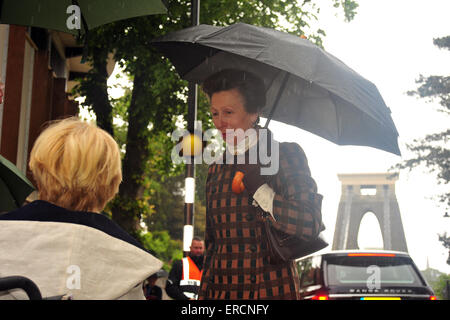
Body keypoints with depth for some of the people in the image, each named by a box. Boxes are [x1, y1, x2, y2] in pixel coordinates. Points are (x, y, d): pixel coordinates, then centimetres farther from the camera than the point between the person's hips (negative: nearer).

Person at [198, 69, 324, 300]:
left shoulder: (286, 155, -3)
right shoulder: (216, 170, 12)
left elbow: (310, 226, -15)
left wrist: (256, 185, -14)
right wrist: (203, 294, 9)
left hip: (271, 289, -4)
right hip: (220, 290, 4)